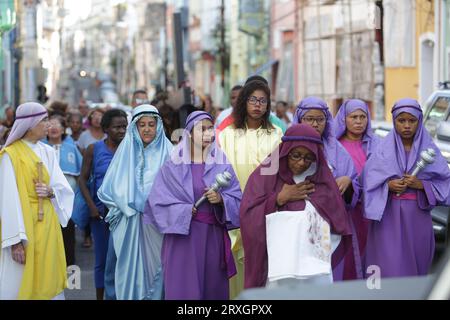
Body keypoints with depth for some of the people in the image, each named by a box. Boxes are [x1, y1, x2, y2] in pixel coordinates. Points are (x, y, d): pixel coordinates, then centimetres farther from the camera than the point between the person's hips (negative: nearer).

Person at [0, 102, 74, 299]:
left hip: (47, 224, 6)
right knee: (20, 285, -2)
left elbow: (64, 187, 9)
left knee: (48, 281, 10)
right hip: (23, 224, -6)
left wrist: (51, 191, -15)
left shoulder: (47, 152, 9)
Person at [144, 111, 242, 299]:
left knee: (213, 288, 4)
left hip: (213, 237, 2)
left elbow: (237, 200, 2)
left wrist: (220, 199, -18)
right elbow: (158, 200, -4)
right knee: (183, 288, -4)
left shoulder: (223, 166, 8)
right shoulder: (173, 167, 2)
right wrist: (187, 211, -14)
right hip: (182, 236, -2)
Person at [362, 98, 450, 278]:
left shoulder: (429, 149, 5)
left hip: (418, 217, 1)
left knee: (416, 265, 4)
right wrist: (388, 186, -16)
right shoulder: (383, 149, 4)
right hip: (388, 217, -1)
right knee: (390, 269, -7)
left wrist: (422, 184, -11)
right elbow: (369, 182, 2)